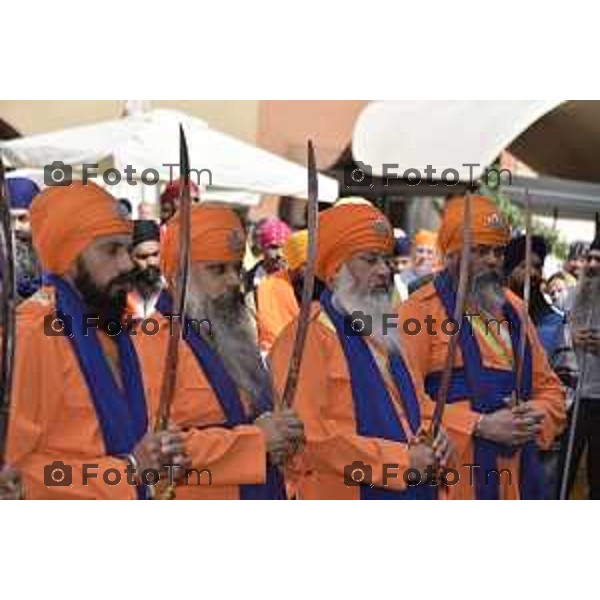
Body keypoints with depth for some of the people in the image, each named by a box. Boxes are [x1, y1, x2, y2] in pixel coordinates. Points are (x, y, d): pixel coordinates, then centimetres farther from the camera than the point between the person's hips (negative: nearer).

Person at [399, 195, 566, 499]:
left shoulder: (512, 307, 15)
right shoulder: (420, 309, -6)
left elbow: (548, 385, 21)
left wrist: (538, 415, -1)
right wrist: (479, 426, -17)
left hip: (515, 479, 6)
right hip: (451, 480, -6)